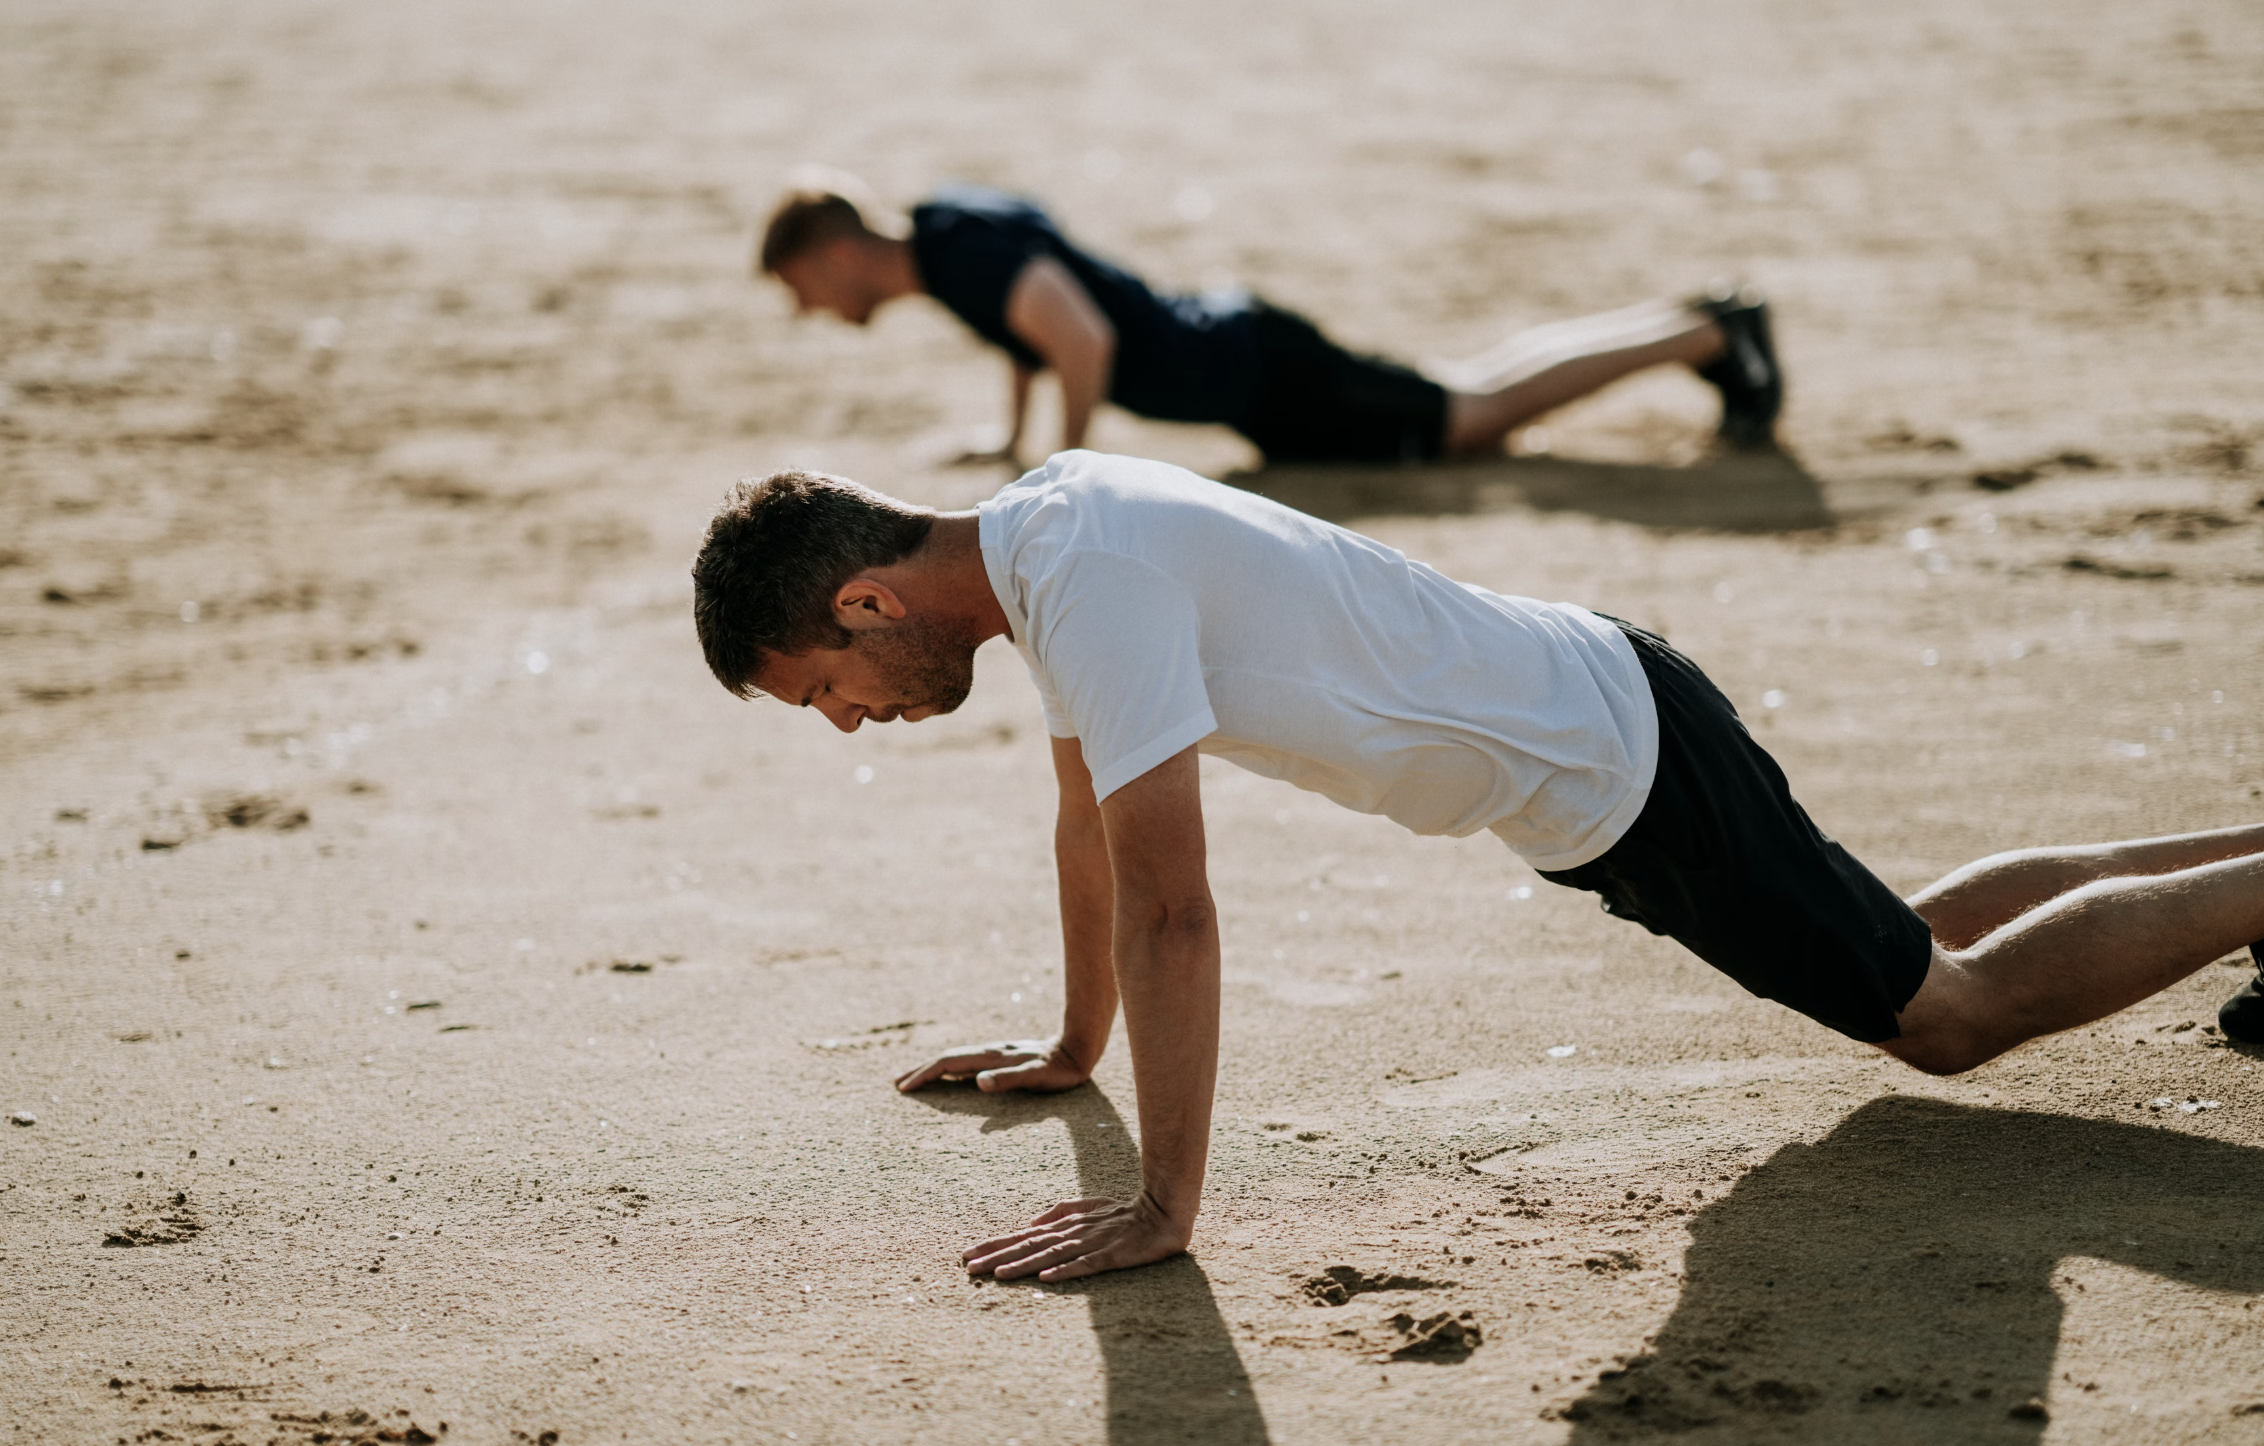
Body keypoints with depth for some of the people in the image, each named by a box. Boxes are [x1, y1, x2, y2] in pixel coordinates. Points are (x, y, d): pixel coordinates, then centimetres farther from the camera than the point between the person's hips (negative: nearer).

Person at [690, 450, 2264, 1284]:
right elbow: (1088, 820, 13)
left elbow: (1168, 904, -33)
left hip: (1616, 760, -9)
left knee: (1953, 1010, 4)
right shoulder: (1036, 532, -1)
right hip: (1584, 731, 9)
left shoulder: (1089, 576, -30)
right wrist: (1074, 1047, 21)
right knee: (1900, 946, 25)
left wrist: (1164, 1206, -30)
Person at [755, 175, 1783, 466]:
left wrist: (1067, 463, -22)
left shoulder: (971, 249, -23)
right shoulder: (947, 223, 6)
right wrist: (1008, 440, 22)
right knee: (1474, 402, 15)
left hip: (1254, 373, -8)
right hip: (1230, 348, 8)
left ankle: (1711, 332, 1)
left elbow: (1086, 339, -34)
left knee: (1474, 416, -4)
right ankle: (1703, 325, 21)